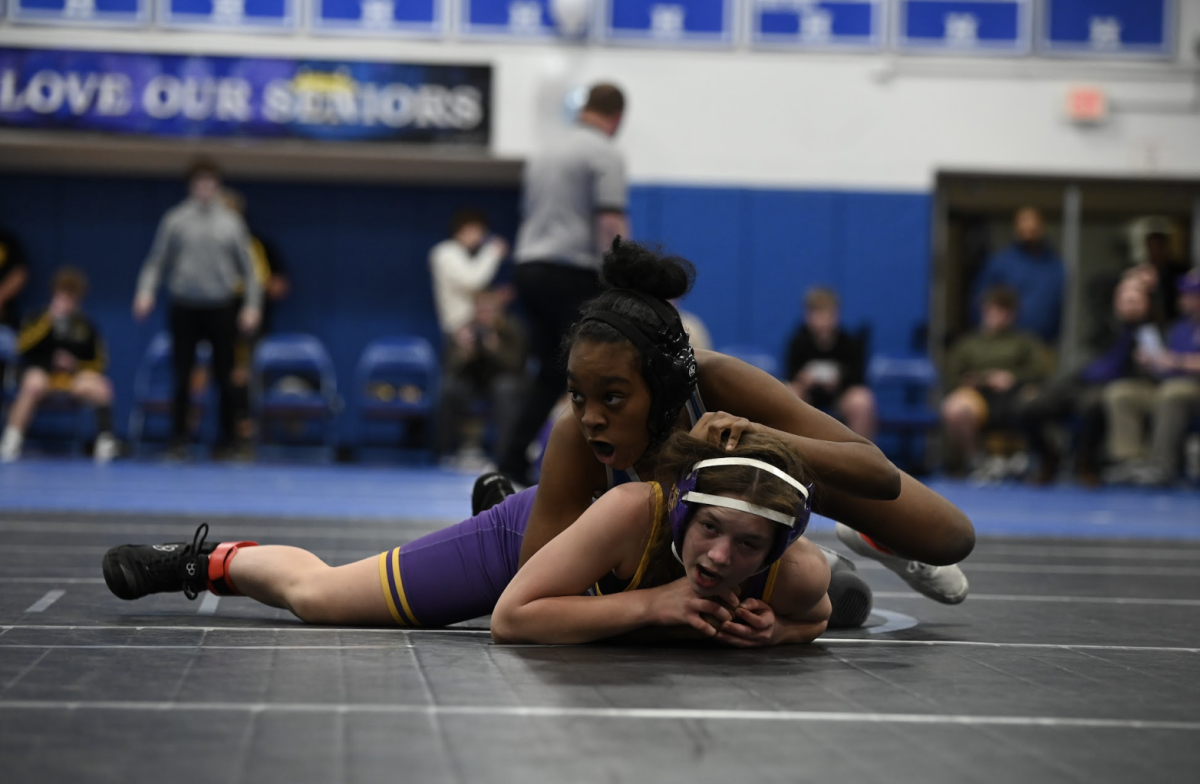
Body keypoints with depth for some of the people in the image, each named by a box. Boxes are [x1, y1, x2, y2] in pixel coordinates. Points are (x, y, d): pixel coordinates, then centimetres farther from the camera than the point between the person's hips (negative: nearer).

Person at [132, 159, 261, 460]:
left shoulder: (232, 222, 8)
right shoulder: (175, 220, 6)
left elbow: (248, 267, 10)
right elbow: (156, 262, 8)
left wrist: (252, 306, 1)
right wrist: (145, 293, -6)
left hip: (221, 308, 0)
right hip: (185, 308, 0)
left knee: (224, 377, 1)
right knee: (182, 376, 0)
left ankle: (227, 439, 11)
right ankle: (179, 438, 8)